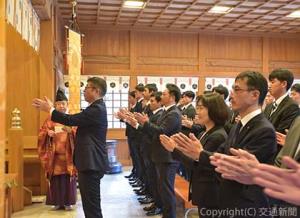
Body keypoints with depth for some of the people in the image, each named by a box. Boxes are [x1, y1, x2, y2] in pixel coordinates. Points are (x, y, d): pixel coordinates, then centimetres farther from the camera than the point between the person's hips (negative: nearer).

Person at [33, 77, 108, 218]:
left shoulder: (97, 109, -18)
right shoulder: (96, 107, 16)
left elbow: (71, 120, -23)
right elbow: (76, 121, 16)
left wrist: (49, 109, -13)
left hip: (91, 163, -11)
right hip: (90, 161, 11)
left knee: (92, 204, -4)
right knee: (90, 203, 18)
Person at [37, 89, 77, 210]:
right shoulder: (50, 120, 9)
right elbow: (41, 134, 5)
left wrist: (71, 131, -21)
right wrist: (48, 133, -16)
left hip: (68, 155, -1)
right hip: (54, 155, 1)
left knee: (68, 178, -1)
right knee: (56, 178, 0)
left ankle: (68, 202, 9)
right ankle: (57, 202, 10)